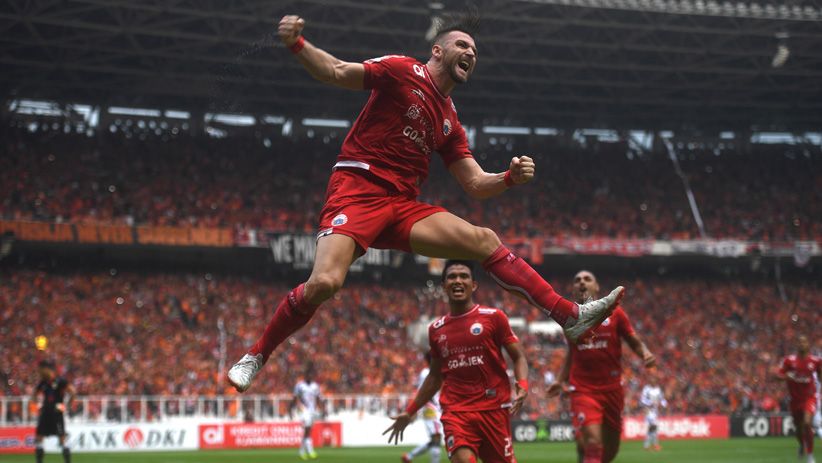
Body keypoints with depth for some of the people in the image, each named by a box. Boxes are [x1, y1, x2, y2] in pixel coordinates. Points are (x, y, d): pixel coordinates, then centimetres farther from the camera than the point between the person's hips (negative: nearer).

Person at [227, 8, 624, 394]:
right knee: (325, 282, -27)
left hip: (403, 205, 6)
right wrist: (297, 45, -23)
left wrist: (511, 177, -1)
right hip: (356, 189, -6)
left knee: (485, 240, -7)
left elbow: (475, 184, 20)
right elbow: (338, 73, -6)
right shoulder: (402, 71, 3)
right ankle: (255, 356, -7)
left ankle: (572, 317, -6)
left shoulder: (449, 122, 21)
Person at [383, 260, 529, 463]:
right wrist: (409, 412, 22)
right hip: (456, 411, 1)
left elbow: (518, 358, 2)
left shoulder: (493, 317, 1)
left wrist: (522, 388, -17)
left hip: (493, 408, -1)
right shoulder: (436, 329, 11)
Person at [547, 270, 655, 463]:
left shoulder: (614, 313, 2)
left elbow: (635, 342, 5)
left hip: (612, 389, 2)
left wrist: (646, 354, -16)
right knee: (592, 442, -21)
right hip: (583, 390, -2)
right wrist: (560, 380, 14)